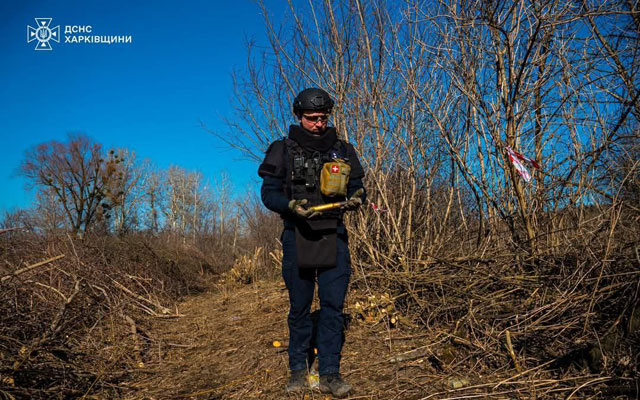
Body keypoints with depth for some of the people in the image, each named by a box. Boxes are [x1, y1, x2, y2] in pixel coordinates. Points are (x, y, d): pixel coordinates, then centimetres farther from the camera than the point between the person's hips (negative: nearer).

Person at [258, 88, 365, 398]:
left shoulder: (343, 151, 9)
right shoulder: (284, 150, 2)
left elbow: (357, 187, 12)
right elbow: (269, 192, 0)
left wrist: (355, 199, -13)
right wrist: (292, 205, -20)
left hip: (333, 236, 2)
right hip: (297, 236, -1)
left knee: (333, 306, 1)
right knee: (299, 307, 8)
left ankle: (330, 374, 12)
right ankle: (298, 369, 24)